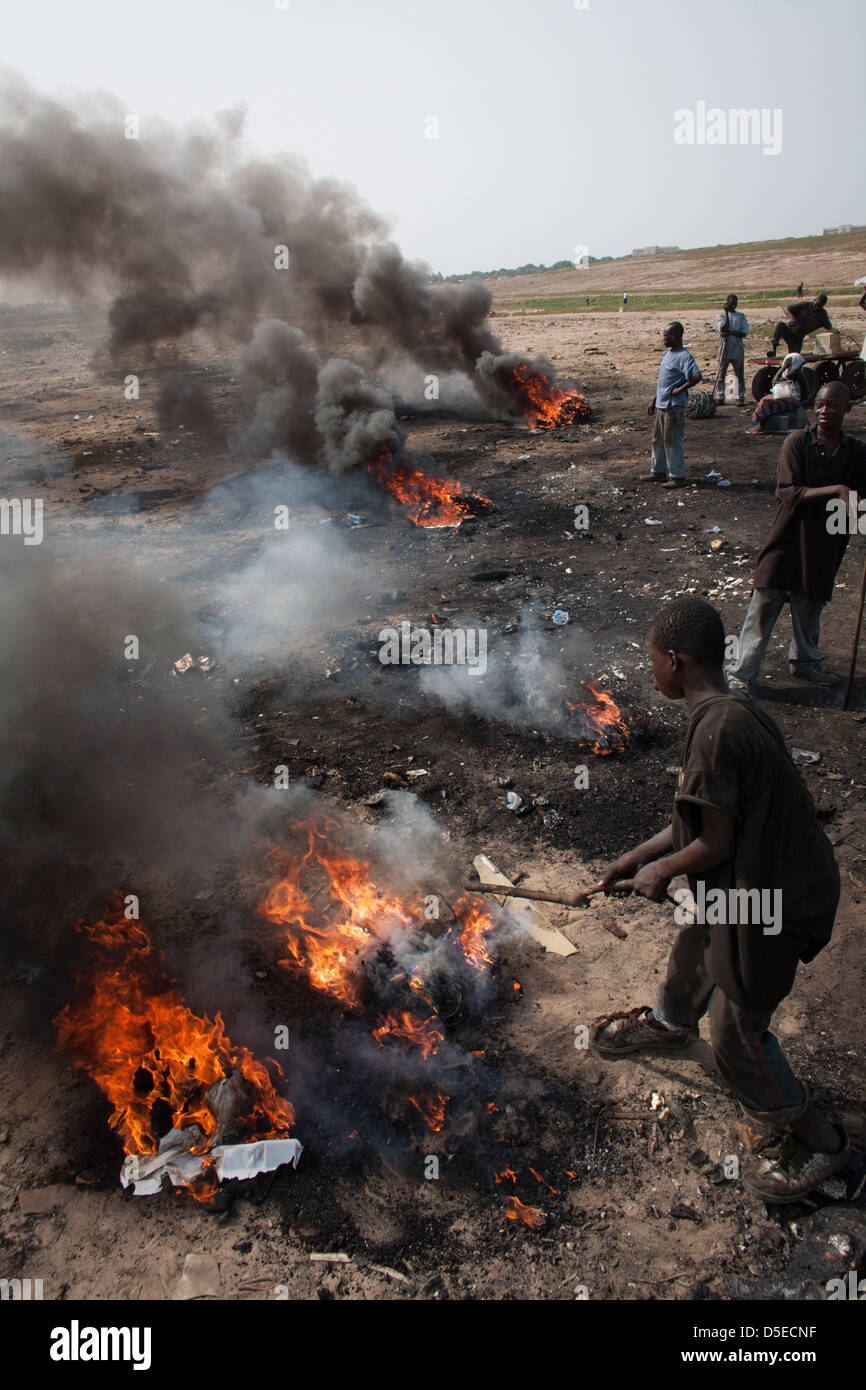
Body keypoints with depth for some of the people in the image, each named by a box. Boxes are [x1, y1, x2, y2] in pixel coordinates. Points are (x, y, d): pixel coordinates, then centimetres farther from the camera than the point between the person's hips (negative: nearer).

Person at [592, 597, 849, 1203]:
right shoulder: (736, 711, 2)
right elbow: (710, 816, 11)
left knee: (738, 1033, 6)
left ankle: (816, 1141, 28)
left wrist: (660, 871, -5)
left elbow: (714, 843, -24)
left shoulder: (716, 731, -29)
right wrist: (641, 855, 17)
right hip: (764, 880, 10)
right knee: (695, 947, 32)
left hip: (769, 902, -10)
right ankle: (670, 1022, 63)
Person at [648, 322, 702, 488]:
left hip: (674, 406, -10)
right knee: (658, 439, 17)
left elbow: (697, 376, -27)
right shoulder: (668, 354, 13)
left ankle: (678, 477, 2)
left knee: (673, 441, -5)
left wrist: (680, 389, -19)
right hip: (661, 405, 10)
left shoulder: (684, 357, -16)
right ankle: (659, 472, 29)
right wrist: (654, 400, 22)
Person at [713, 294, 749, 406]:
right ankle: (719, 397, 7)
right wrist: (726, 312, -7)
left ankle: (740, 398, 5)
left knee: (740, 374, 1)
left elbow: (744, 333, -2)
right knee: (721, 374, 0)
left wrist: (729, 332, -13)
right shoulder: (721, 315, 7)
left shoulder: (741, 316, 9)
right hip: (724, 350, -1)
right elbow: (723, 328, -11)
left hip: (738, 350, 1)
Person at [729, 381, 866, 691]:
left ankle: (804, 662, 39)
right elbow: (788, 493, -17)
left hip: (825, 545, 3)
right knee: (764, 606, -4)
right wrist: (835, 490, -26)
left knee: (810, 609, 16)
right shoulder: (797, 442, -9)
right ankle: (742, 674, 1)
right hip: (787, 539, -3)